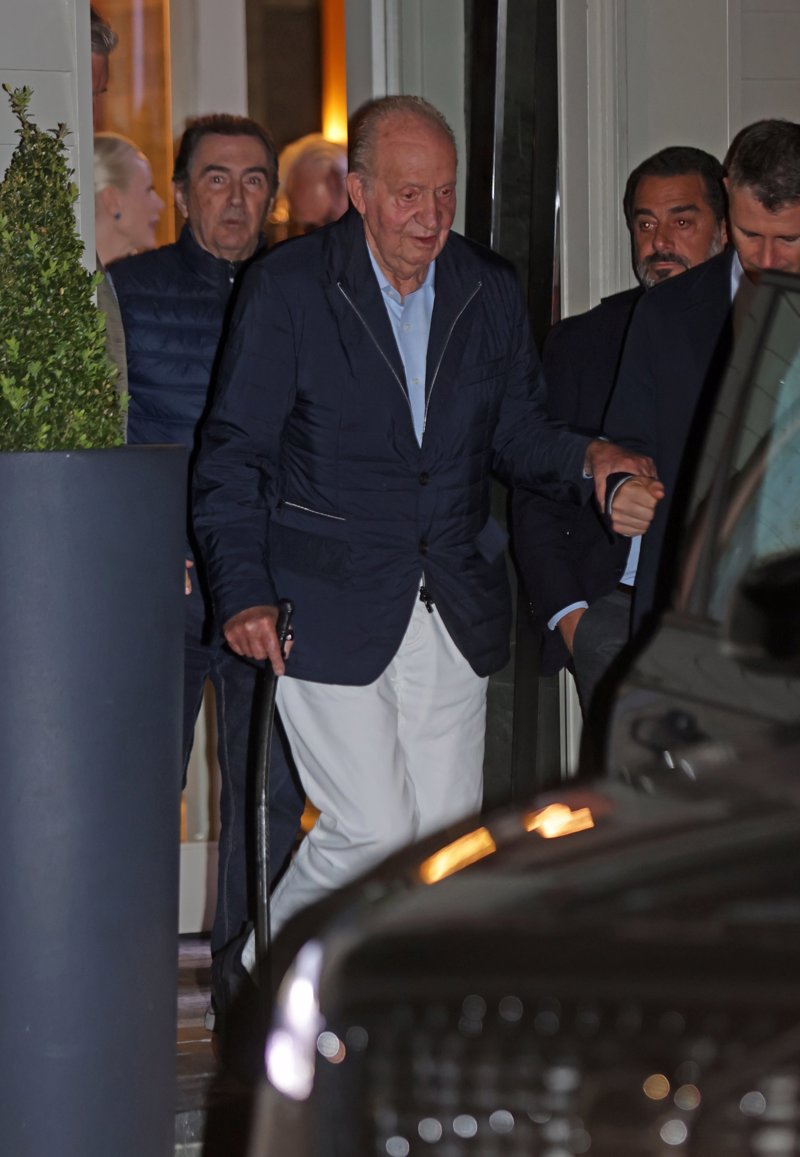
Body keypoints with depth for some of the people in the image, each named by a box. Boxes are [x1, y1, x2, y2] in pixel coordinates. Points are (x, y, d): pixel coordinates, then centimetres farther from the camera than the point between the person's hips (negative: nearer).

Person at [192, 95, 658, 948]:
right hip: (331, 611, -4)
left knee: (447, 834, 4)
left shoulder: (491, 290, 6)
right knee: (373, 831, -8)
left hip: (453, 612, 5)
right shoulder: (287, 287, -5)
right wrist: (244, 593, -14)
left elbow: (515, 429, 16)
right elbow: (235, 453, -4)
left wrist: (586, 461, -6)